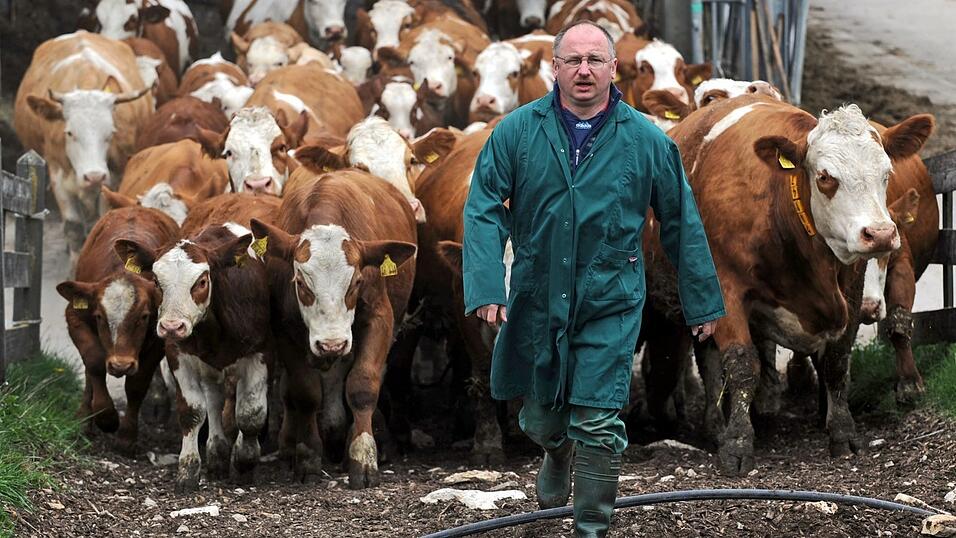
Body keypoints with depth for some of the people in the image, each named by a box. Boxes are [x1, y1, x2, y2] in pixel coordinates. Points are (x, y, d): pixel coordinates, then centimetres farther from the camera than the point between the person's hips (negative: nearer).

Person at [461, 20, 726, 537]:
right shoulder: (517, 131, -5)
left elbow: (682, 224, 4)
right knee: (539, 417, 17)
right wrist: (486, 286, -18)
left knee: (597, 424, -8)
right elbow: (484, 209, -6)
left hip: (610, 306, -2)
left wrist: (703, 301, 7)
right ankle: (558, 455, 52)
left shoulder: (647, 140, -4)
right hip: (536, 301, 2)